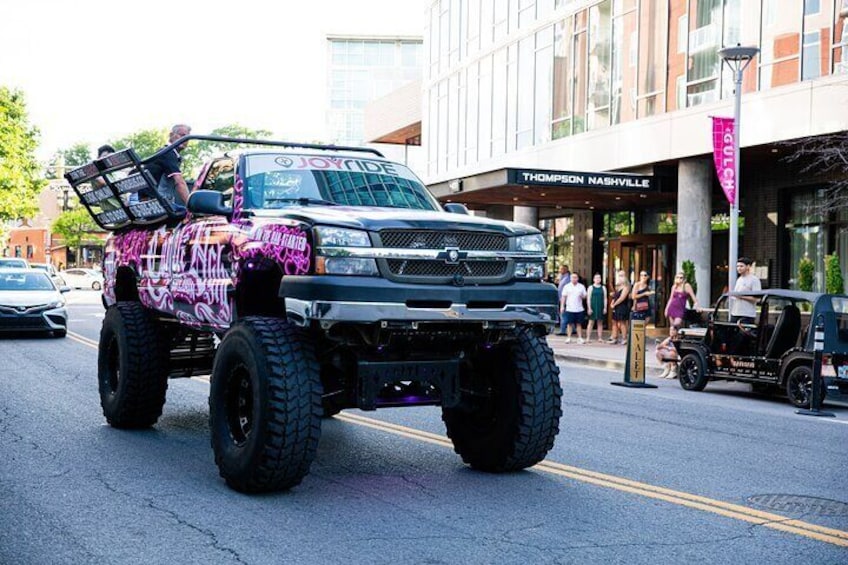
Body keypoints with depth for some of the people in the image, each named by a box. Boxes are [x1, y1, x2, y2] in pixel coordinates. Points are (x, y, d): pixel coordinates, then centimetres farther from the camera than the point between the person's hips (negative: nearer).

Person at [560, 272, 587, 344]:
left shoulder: (581, 287, 8)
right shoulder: (567, 286, 5)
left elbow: (584, 296, 11)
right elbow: (564, 297, 6)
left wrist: (582, 296, -13)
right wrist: (562, 306, -1)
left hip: (579, 309, 1)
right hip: (569, 309, -1)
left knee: (579, 324, 4)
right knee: (569, 324, 0)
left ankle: (580, 338, 8)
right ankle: (568, 338, 5)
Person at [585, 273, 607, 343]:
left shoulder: (603, 288, 10)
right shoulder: (591, 287, 3)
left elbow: (605, 298, 9)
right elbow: (589, 298, 0)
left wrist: (605, 308, 1)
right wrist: (589, 308, -8)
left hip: (601, 308, 2)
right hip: (593, 307, -2)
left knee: (600, 323, 4)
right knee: (591, 322, -4)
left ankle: (600, 338, 7)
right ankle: (588, 337, -3)